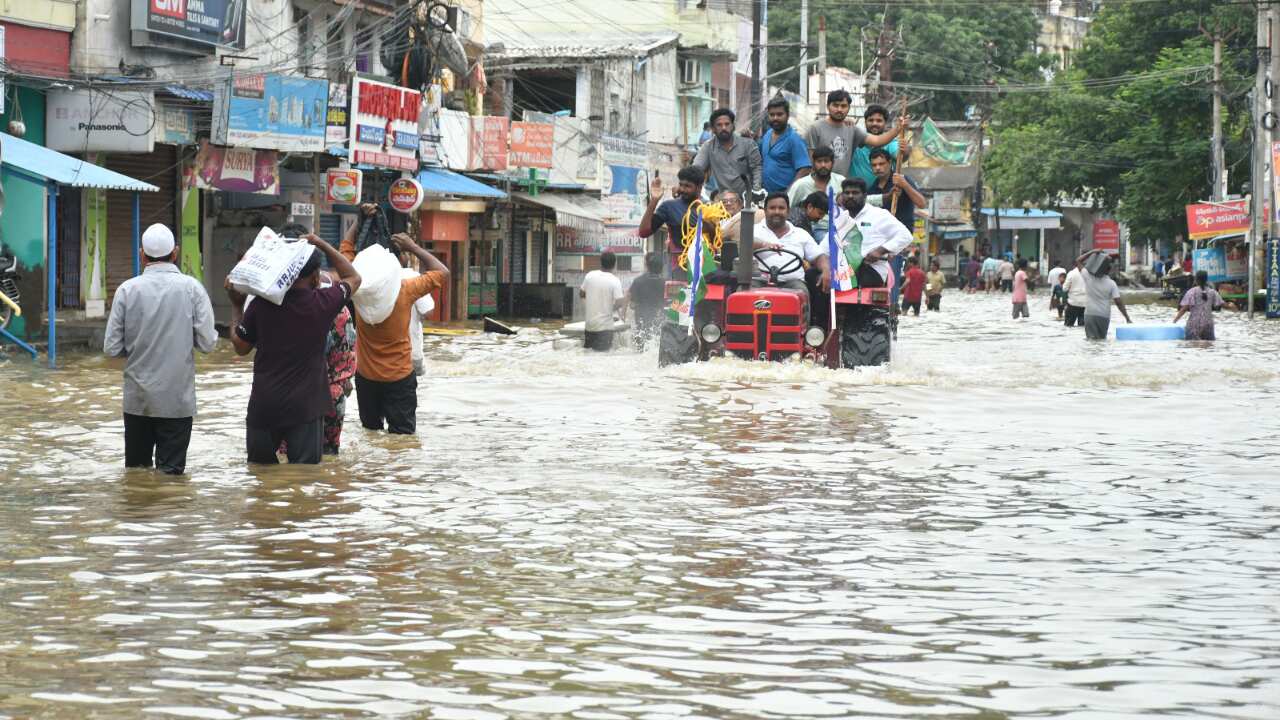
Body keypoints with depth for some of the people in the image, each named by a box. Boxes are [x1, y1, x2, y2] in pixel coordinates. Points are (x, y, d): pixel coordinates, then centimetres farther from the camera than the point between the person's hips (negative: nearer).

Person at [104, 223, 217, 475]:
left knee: (136, 469, 13)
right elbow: (207, 343, -7)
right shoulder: (192, 288, -6)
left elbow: (112, 348, -4)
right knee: (171, 471, 2)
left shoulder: (127, 289, -4)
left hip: (137, 398, 1)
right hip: (177, 399, -1)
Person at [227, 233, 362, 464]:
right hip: (304, 408, -2)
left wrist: (236, 305, 15)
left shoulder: (261, 305, -6)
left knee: (260, 468, 17)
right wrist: (321, 244, 12)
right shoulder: (323, 303, -9)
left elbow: (241, 347, 7)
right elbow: (354, 278, 11)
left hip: (263, 407, 2)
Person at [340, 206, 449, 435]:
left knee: (370, 431, 15)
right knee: (402, 435, -2)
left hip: (365, 376, 3)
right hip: (400, 378, -3)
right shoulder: (404, 290, -18)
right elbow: (442, 273, -4)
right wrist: (413, 248, -5)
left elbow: (346, 247, 4)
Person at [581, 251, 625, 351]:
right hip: (605, 327, -4)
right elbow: (619, 303, -17)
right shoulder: (615, 281, -12)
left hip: (589, 324, 4)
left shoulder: (590, 275, -1)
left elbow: (581, 294, 10)